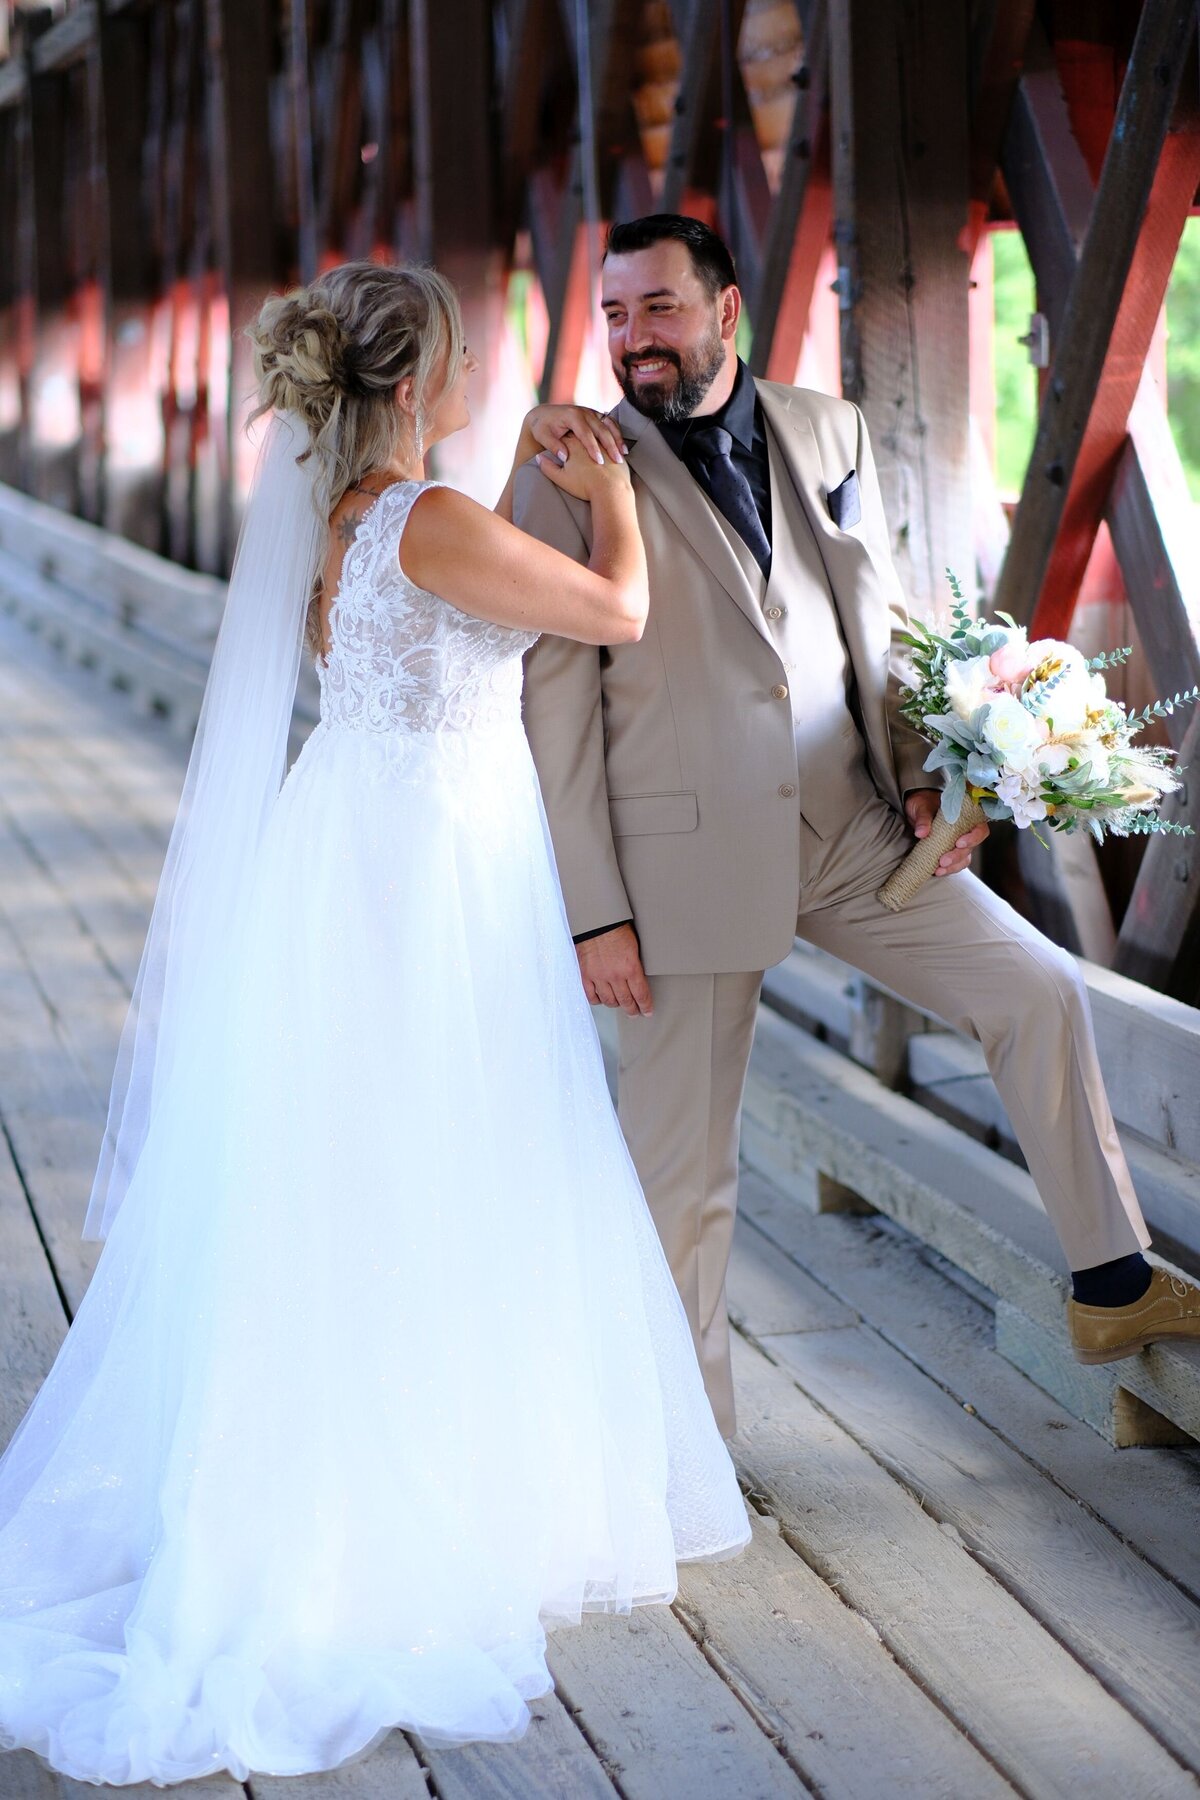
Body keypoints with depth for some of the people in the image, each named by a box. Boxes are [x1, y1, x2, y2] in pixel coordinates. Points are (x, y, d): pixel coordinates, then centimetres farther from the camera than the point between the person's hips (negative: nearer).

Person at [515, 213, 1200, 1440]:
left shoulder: (828, 432, 7)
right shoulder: (573, 475, -7)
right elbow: (554, 708, -9)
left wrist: (922, 770, 0)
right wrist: (593, 914, -12)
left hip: (851, 829, 5)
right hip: (686, 855, -4)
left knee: (1039, 992, 3)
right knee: (682, 1168, 2)